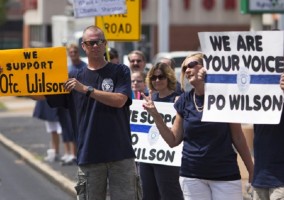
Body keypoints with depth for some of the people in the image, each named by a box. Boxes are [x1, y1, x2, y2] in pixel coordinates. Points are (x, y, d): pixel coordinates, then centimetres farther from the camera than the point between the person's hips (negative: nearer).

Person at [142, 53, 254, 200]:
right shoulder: (184, 101, 5)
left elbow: (238, 138, 0)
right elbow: (173, 141, 9)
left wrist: (252, 170, -1)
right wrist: (155, 115, -1)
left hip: (225, 175, -3)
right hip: (192, 176, 3)